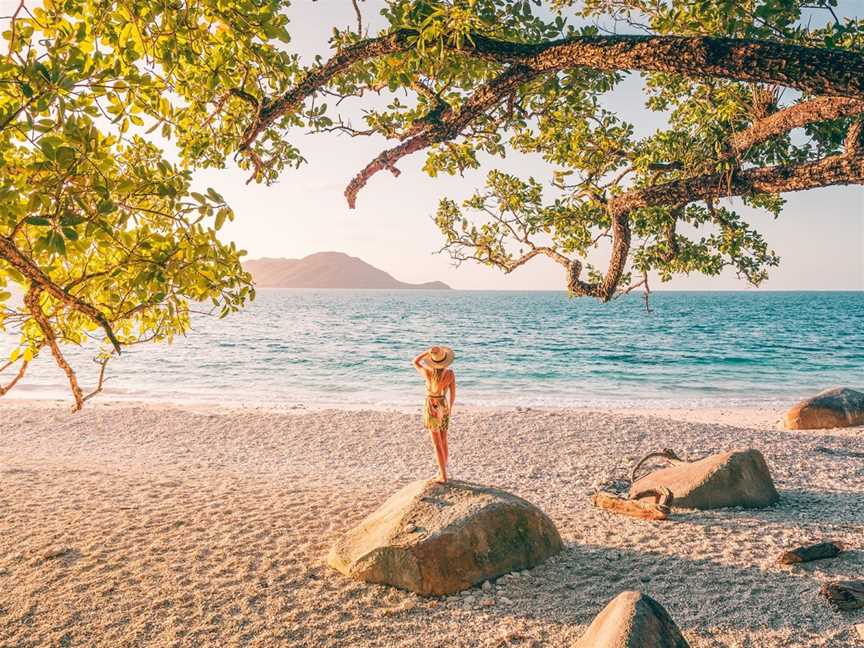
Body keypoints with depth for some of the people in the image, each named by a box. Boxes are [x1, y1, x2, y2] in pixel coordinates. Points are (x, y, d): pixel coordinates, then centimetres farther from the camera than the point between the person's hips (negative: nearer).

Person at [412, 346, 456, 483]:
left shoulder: (427, 373, -22)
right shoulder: (450, 373, -16)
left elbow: (415, 362, -1)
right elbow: (453, 393, -3)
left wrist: (427, 351, -10)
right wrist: (450, 407, 14)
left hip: (432, 409, -3)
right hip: (443, 407, 3)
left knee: (437, 444, 4)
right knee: (443, 441, 19)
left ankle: (443, 476, 7)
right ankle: (442, 471, 29)